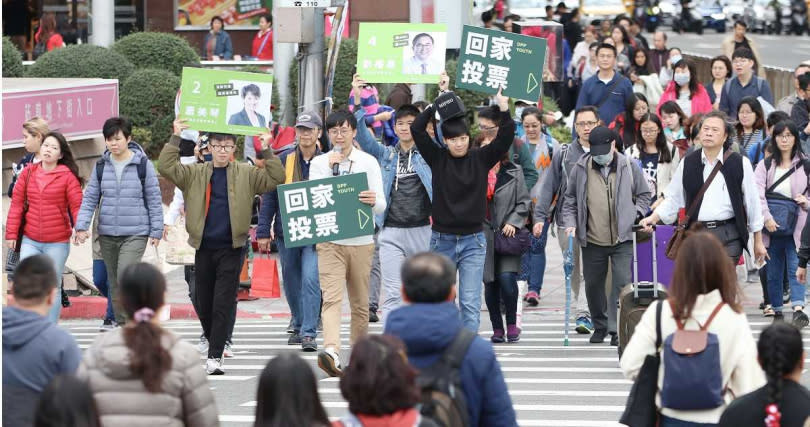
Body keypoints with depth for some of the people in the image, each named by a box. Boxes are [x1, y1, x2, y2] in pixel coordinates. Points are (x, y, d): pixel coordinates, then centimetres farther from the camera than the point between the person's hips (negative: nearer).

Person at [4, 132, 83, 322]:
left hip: (57, 243, -2)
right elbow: (17, 204, 7)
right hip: (30, 241, 2)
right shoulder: (28, 173, 5)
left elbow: (77, 205, -6)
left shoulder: (67, 176, -4)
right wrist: (11, 233, 3)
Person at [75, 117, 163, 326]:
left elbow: (154, 199, 1)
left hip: (135, 233, -4)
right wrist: (81, 226, -5)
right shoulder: (101, 166, 6)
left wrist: (156, 231, -1)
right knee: (114, 283, 10)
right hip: (107, 234, 4)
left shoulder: (143, 164, -3)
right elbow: (90, 198, 8)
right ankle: (121, 325, 20)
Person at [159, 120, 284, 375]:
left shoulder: (246, 174, 6)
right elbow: (166, 167, -3)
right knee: (203, 302, 11)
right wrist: (175, 138, -8)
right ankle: (212, 340, 36)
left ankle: (215, 356, -9)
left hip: (231, 248, -2)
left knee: (224, 304, -8)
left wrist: (266, 150, -9)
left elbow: (276, 179, -1)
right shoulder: (195, 174, 8)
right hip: (203, 247, 2)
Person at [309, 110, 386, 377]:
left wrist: (374, 202, -21)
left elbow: (381, 206, 3)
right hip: (329, 241, -1)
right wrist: (330, 169, -9)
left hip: (361, 241, 1)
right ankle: (331, 351, -33)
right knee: (332, 297, -17)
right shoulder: (319, 163, 8)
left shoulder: (368, 162, 7)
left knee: (360, 302, 7)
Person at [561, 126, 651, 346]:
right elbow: (570, 200, 12)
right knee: (593, 285, 10)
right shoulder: (581, 169, 2)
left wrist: (634, 215, -2)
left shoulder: (628, 167, 1)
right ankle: (600, 326, 29)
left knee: (622, 282, -12)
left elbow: (644, 194, 12)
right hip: (592, 241, 2)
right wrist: (570, 223, -1)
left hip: (622, 239, -2)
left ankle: (616, 329, -6)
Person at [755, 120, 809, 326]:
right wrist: (767, 217, -19)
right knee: (773, 270, 8)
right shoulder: (765, 165, 6)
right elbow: (758, 193, -5)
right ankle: (776, 309, 18)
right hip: (771, 226, 2)